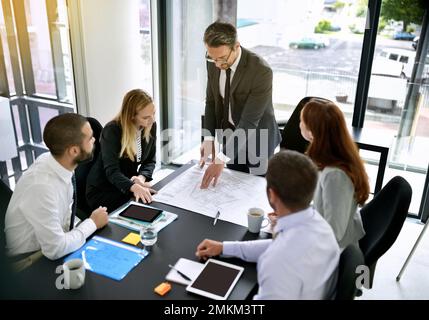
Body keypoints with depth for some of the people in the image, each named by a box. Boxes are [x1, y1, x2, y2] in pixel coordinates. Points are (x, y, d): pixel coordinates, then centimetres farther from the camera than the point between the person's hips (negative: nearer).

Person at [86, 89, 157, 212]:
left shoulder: (150, 126, -5)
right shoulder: (112, 131, -23)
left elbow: (150, 160, 3)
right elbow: (112, 171, -30)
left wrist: (141, 177, -20)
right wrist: (134, 187, -50)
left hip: (129, 182, 6)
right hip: (102, 190, -5)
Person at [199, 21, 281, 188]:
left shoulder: (261, 71, -29)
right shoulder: (213, 62, -11)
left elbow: (249, 121, -30)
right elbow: (211, 101, 0)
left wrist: (222, 158, -33)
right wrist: (209, 138, -12)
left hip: (256, 136, -4)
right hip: (229, 131, 5)